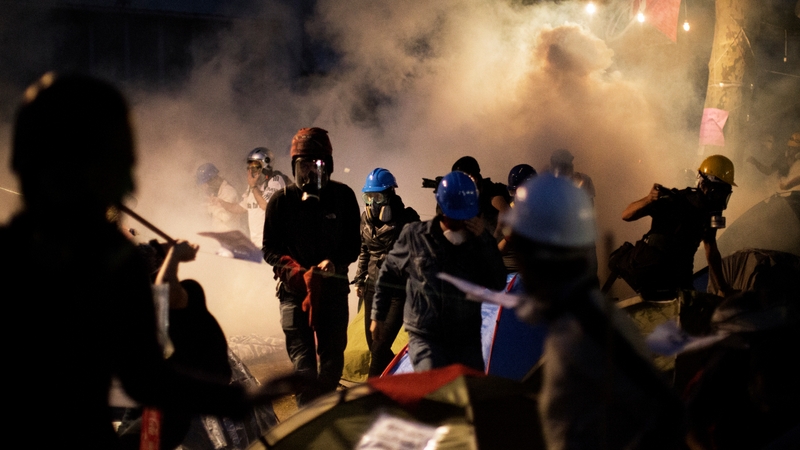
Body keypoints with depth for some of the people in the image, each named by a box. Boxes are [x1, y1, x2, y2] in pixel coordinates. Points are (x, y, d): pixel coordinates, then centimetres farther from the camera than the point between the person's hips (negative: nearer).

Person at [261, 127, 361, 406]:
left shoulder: (343, 197, 3)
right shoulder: (281, 201, 0)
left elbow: (354, 244, 5)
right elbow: (269, 248, 4)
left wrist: (334, 263, -16)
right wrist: (291, 270, -15)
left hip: (334, 287, 2)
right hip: (294, 289, -2)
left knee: (333, 356, 9)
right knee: (302, 359, -8)